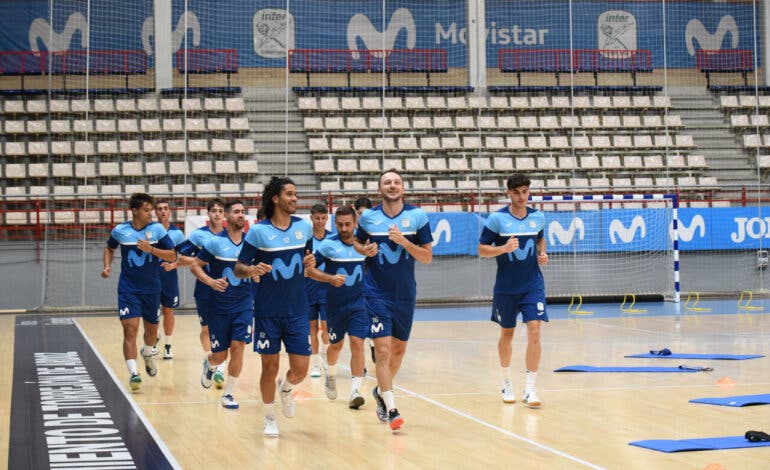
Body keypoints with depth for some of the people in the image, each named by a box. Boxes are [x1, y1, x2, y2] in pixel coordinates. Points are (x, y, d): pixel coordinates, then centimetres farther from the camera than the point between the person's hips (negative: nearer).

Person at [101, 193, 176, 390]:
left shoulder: (157, 229, -5)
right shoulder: (120, 231, -3)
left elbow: (172, 256, -6)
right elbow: (109, 248, 18)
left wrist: (151, 249, -20)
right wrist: (107, 266, 2)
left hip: (152, 289, 2)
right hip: (128, 289, -1)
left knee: (151, 328, 17)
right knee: (130, 329, -14)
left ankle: (147, 354, 49)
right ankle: (133, 373, -16)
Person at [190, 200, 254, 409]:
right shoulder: (215, 242, -6)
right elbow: (195, 266, -3)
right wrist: (211, 282, -18)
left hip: (244, 303, 1)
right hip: (219, 305, -1)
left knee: (237, 346, -13)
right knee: (220, 355, 5)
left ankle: (228, 394, 1)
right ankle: (209, 364, 43)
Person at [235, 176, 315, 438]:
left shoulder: (304, 227, 3)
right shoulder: (258, 231, -7)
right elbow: (238, 268, -4)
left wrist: (311, 263, -5)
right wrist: (252, 270, -26)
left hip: (297, 311, 3)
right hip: (267, 313, -3)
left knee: (300, 369, -1)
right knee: (270, 367, 4)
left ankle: (286, 388, 34)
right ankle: (270, 418, 24)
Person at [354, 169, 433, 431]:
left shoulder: (417, 216, -2)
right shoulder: (368, 217, -1)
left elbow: (427, 257, -3)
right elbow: (357, 242, 17)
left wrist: (404, 241, -19)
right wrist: (365, 250, -5)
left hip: (405, 294, 2)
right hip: (376, 293, -2)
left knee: (399, 349, 14)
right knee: (383, 349, -13)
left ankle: (381, 391, 38)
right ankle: (391, 409, -9)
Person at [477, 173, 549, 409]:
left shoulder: (538, 217, 3)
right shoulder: (497, 218, -8)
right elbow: (482, 249, -5)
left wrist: (543, 254, 2)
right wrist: (505, 248, -21)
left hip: (533, 285, 1)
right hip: (506, 286, -1)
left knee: (534, 332, -12)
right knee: (506, 333, 12)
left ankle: (530, 389, -9)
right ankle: (507, 383, 33)